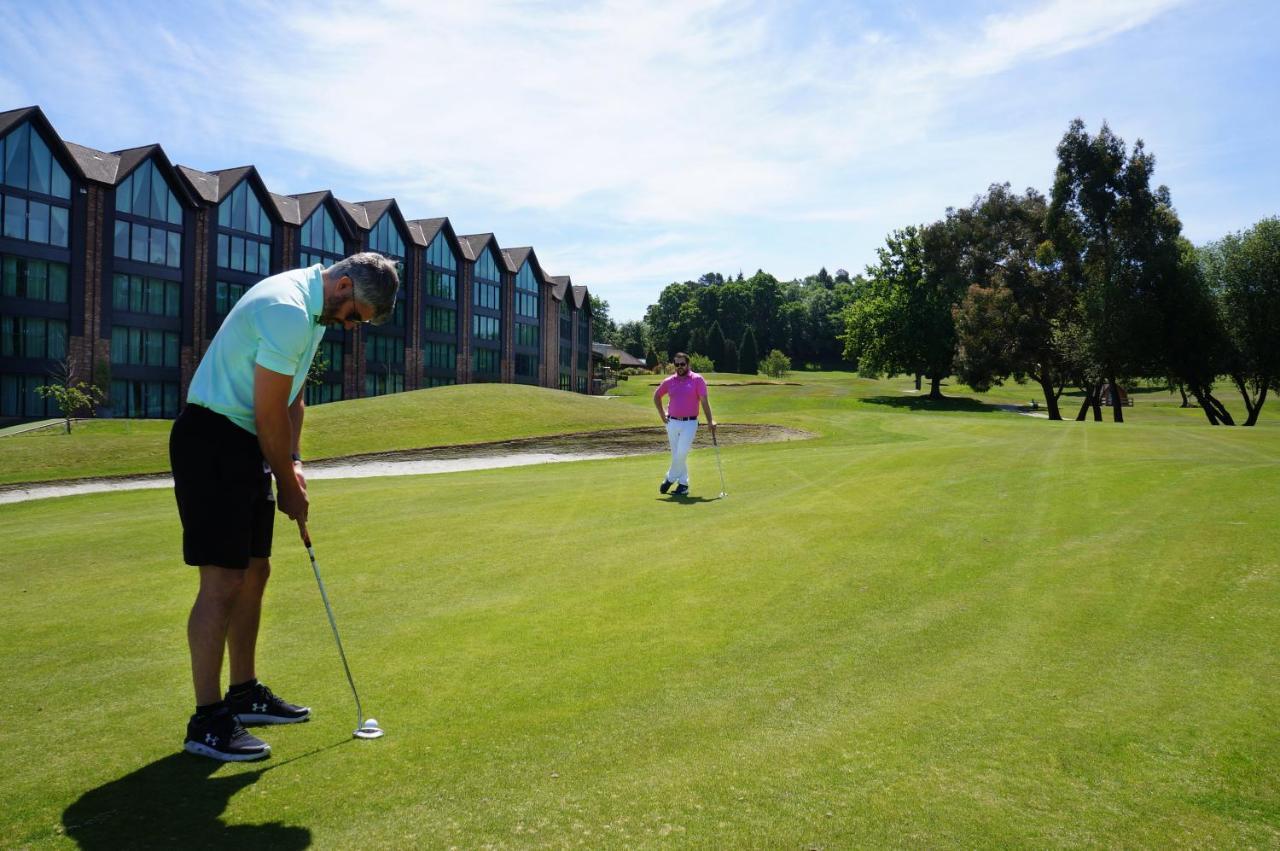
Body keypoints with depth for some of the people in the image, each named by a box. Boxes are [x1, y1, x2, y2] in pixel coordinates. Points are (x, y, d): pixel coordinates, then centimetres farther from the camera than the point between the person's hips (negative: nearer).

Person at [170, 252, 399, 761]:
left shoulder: (313, 307, 10)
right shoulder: (287, 311, -23)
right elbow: (269, 416, -19)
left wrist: (292, 463, 7)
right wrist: (288, 484, -7)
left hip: (246, 444, 10)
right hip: (212, 439, -10)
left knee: (254, 572, 14)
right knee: (222, 581, -9)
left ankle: (244, 694, 25)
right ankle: (207, 721, 0)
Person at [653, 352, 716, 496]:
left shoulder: (697, 379, -5)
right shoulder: (669, 381, 5)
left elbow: (704, 401, -8)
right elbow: (656, 396, 21)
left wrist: (710, 421, -13)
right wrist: (662, 414, 13)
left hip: (689, 423, -4)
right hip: (672, 422, 4)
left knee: (681, 453, -14)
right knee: (676, 455, 7)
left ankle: (670, 478, 5)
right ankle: (683, 483, 20)